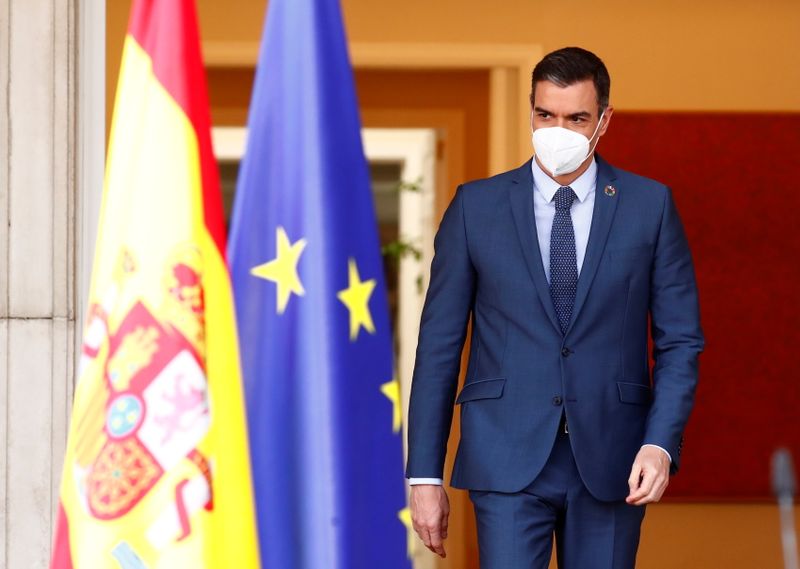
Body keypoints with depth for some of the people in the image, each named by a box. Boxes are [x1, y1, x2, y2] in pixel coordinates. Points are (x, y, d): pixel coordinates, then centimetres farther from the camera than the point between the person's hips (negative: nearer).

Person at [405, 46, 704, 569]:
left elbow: (680, 341, 5)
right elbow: (439, 344, 5)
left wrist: (661, 444, -10)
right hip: (509, 461, -1)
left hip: (609, 464, 1)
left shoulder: (649, 205, 5)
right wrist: (425, 474, 1)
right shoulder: (476, 206, 4)